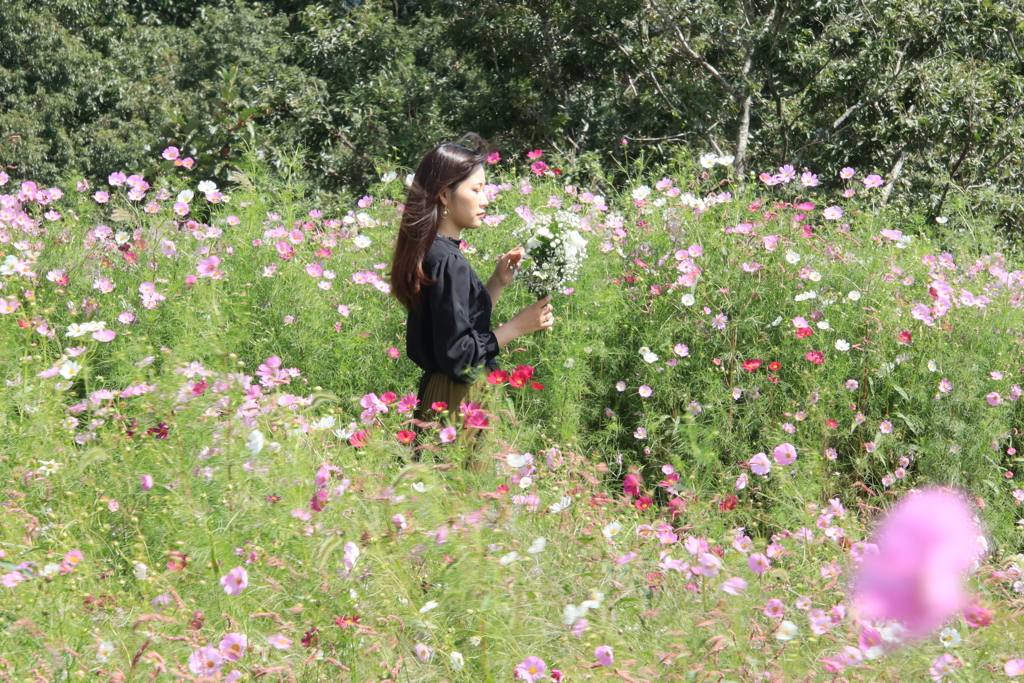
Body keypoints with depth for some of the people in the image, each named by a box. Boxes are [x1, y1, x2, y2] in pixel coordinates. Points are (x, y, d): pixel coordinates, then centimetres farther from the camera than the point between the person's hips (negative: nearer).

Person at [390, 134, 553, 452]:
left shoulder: (433, 253, 10)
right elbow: (456, 355, -20)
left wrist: (498, 282, 10)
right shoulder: (448, 263, -18)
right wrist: (517, 326, -14)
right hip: (460, 402, -10)